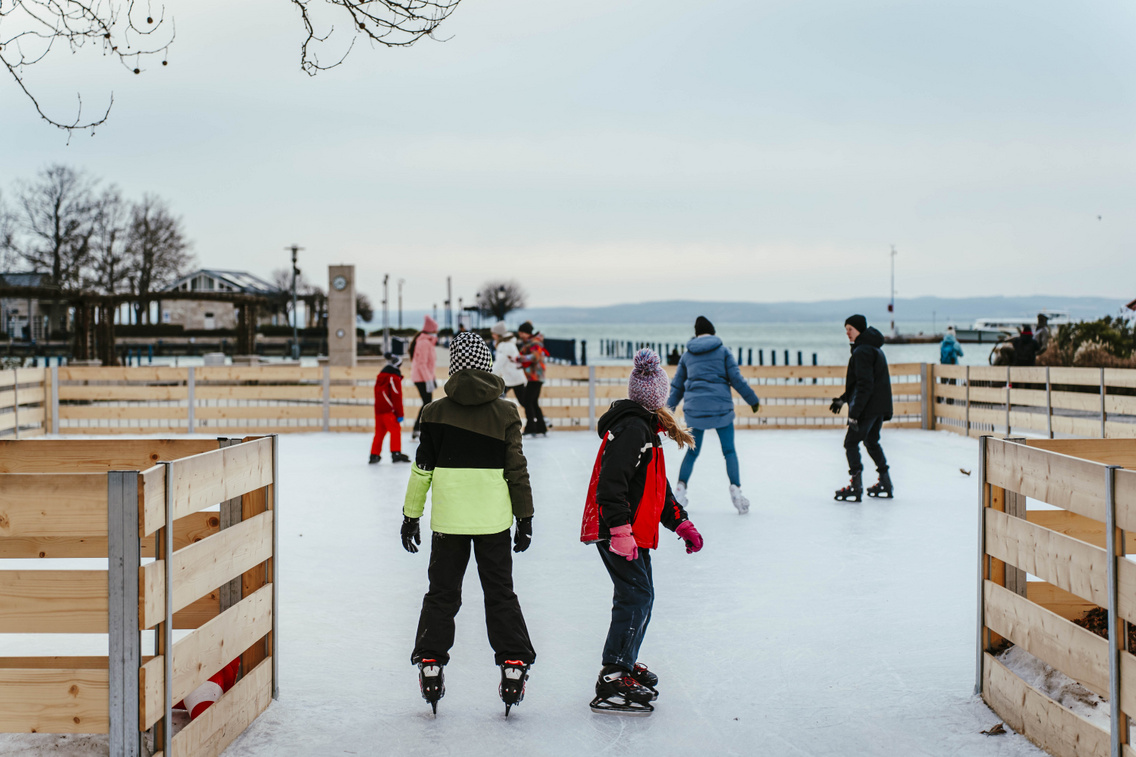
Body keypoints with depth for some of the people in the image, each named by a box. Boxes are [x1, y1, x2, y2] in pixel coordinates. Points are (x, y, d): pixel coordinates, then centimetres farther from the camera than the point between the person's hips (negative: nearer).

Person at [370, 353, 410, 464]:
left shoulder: (379, 377, 15)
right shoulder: (394, 378, -9)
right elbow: (397, 397, -12)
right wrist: (399, 414, -9)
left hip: (378, 409, 8)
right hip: (389, 410, -8)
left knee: (379, 432, 13)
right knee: (395, 430, -5)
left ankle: (374, 455, 15)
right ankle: (396, 453, -12)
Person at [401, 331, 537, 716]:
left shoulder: (435, 412, -3)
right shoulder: (505, 412, -3)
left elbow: (422, 469, 1)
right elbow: (517, 470, -2)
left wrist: (411, 515, 10)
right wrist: (525, 516, 7)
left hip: (448, 518, 0)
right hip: (493, 518, 0)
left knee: (442, 592, 11)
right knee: (500, 592, 10)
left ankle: (430, 663, 11)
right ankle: (513, 664, 7)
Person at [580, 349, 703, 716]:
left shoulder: (643, 429, 18)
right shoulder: (633, 429, -17)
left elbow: (656, 486, 26)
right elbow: (611, 483, -26)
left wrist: (681, 523, 24)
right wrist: (620, 530, -29)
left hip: (630, 530, 11)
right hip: (618, 532, -11)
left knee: (639, 596, 19)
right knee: (636, 596, -13)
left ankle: (626, 662, 34)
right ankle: (612, 680, -14)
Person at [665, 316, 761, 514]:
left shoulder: (687, 355, 11)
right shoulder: (722, 351, 3)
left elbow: (677, 386, 16)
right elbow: (736, 379, -2)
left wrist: (669, 410, 23)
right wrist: (753, 400, 7)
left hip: (694, 409, 2)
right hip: (721, 407, -2)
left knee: (692, 451, 15)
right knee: (729, 451, 7)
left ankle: (680, 488, 3)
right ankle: (735, 490, -6)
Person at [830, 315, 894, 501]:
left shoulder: (862, 351, -17)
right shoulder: (873, 349, 17)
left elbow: (865, 385, -23)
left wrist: (854, 413, -25)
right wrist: (843, 399, 23)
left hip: (868, 407, -10)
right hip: (880, 407, 10)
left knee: (851, 442, -4)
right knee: (871, 441, 22)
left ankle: (856, 487, -9)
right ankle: (885, 485, 23)